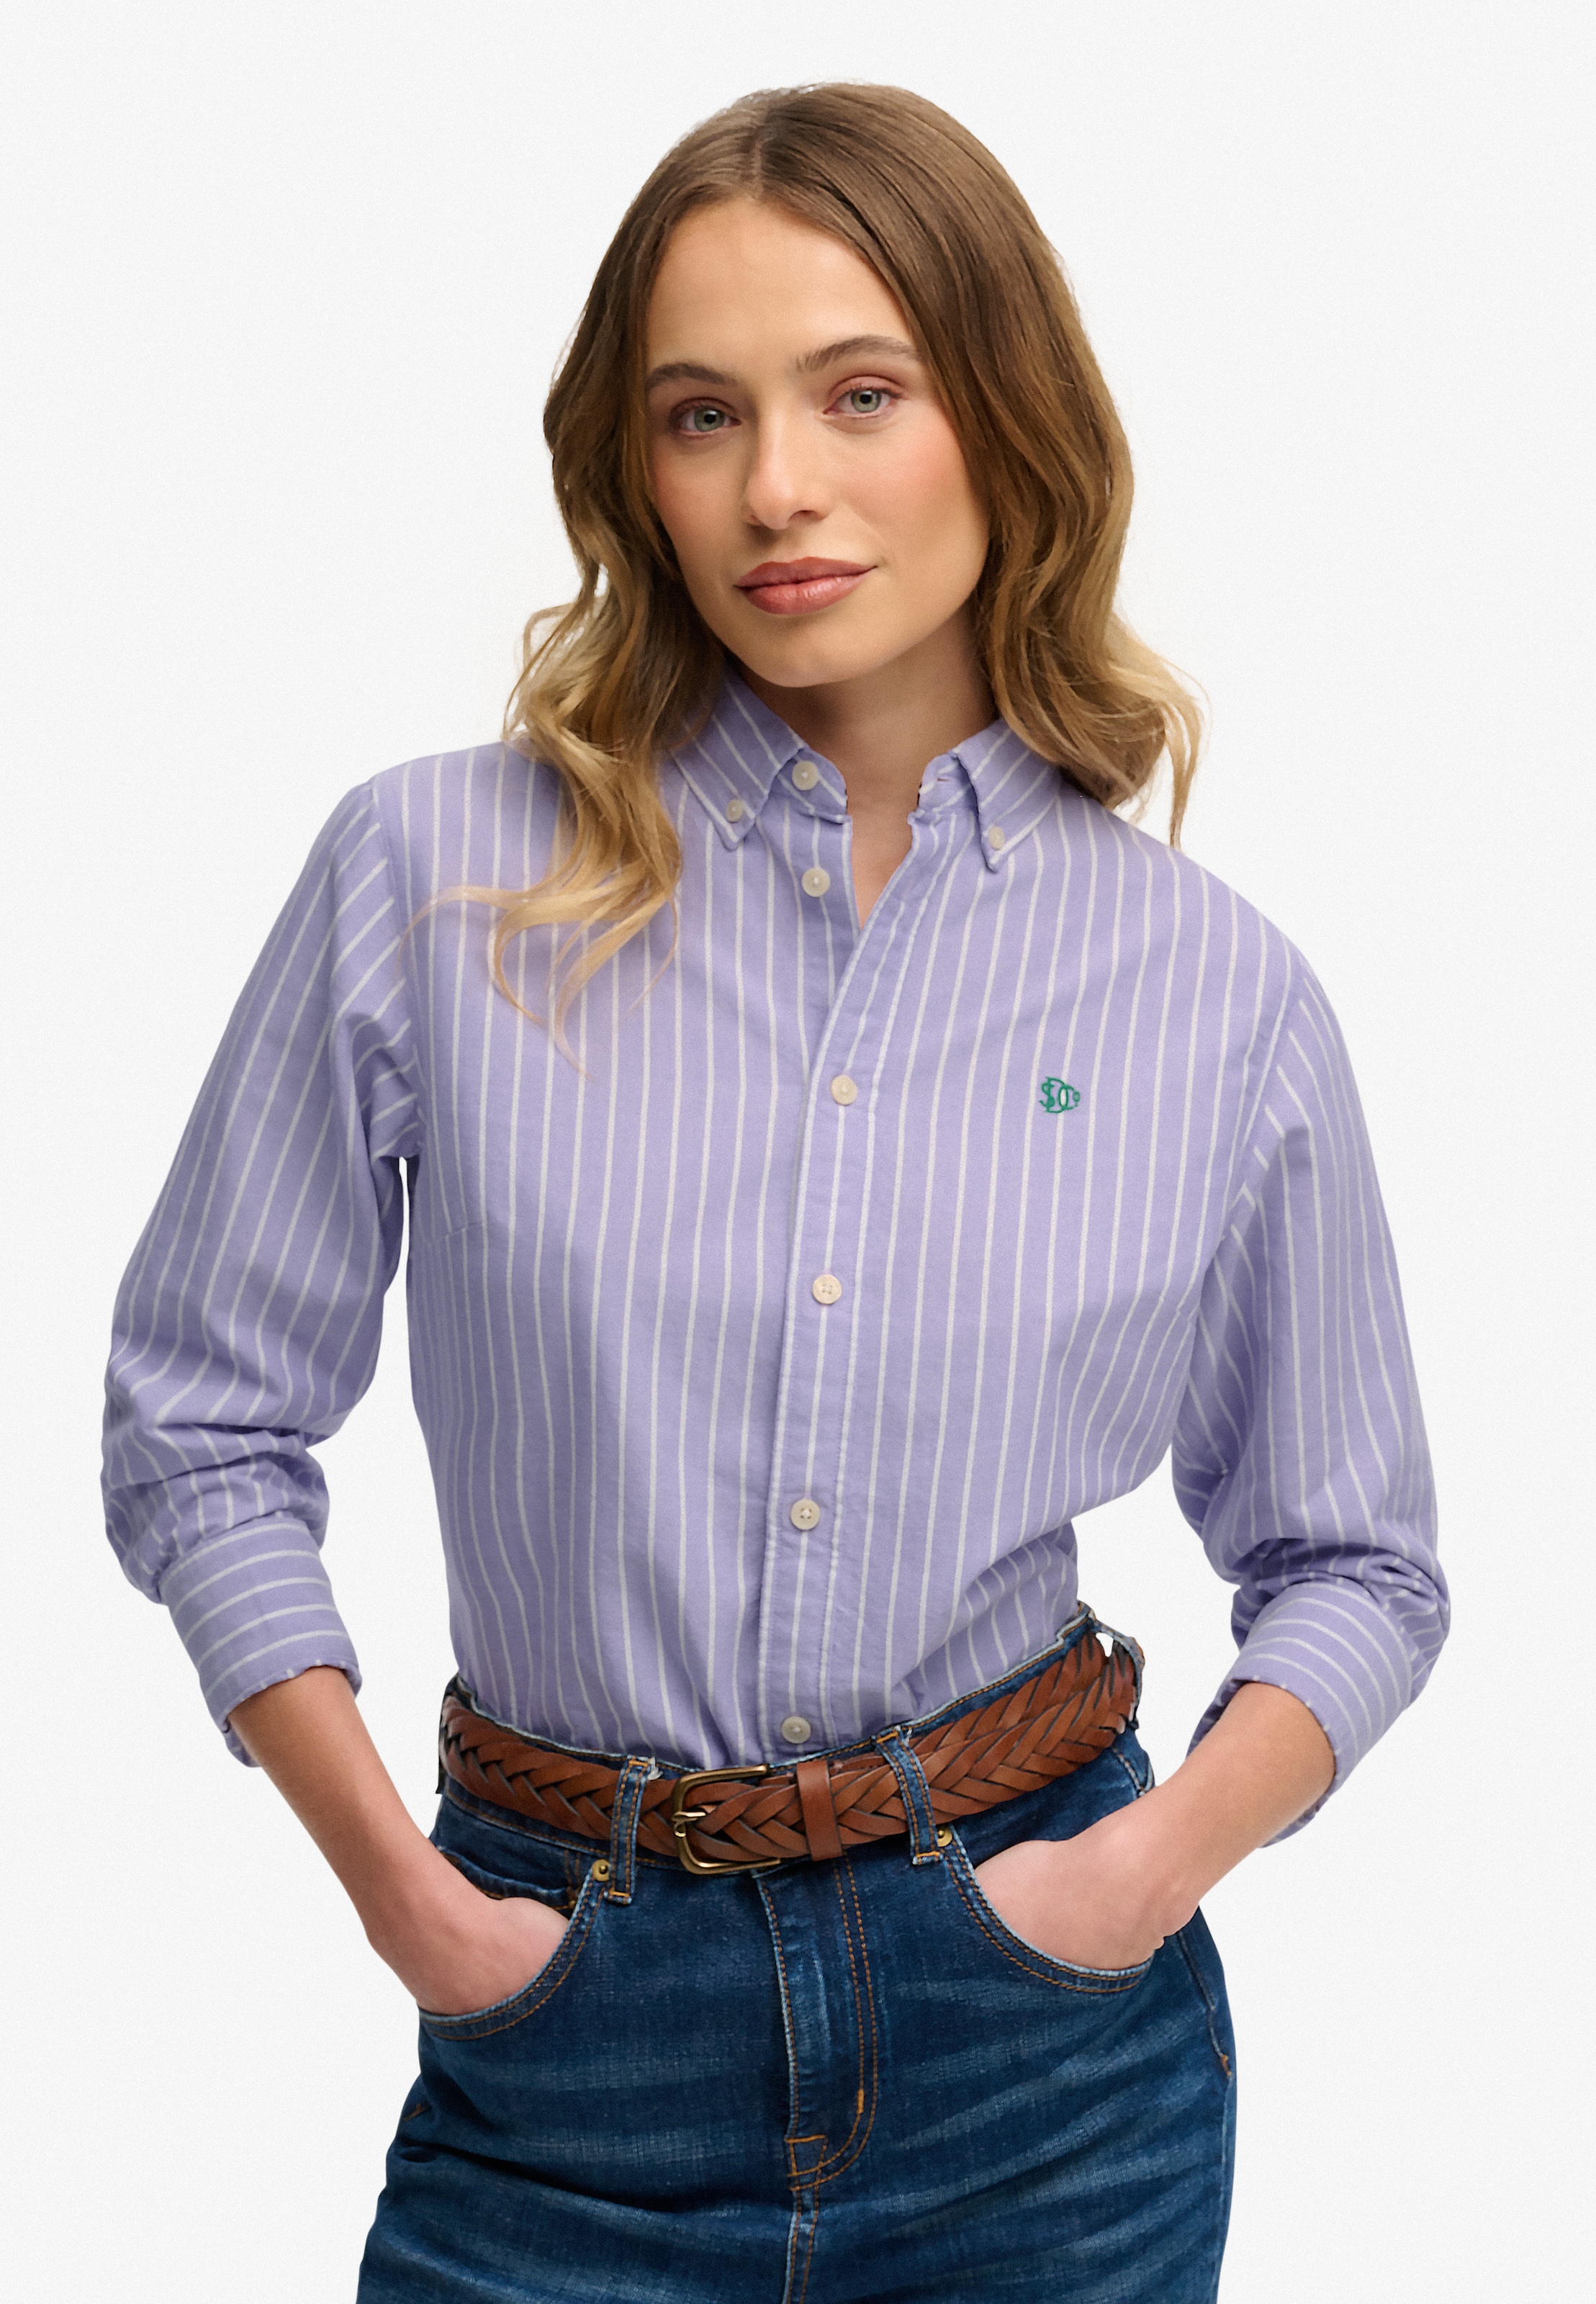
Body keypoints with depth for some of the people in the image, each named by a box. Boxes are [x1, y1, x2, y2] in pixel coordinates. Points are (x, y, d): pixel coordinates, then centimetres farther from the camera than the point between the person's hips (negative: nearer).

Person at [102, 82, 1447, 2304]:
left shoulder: (1214, 992, -2)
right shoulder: (435, 876, -6)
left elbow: (1352, 1559, 7)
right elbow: (199, 1420, 1)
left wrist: (1173, 1849, -9)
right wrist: (393, 1875, -7)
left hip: (1050, 2047, 1)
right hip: (573, 2024, -1)